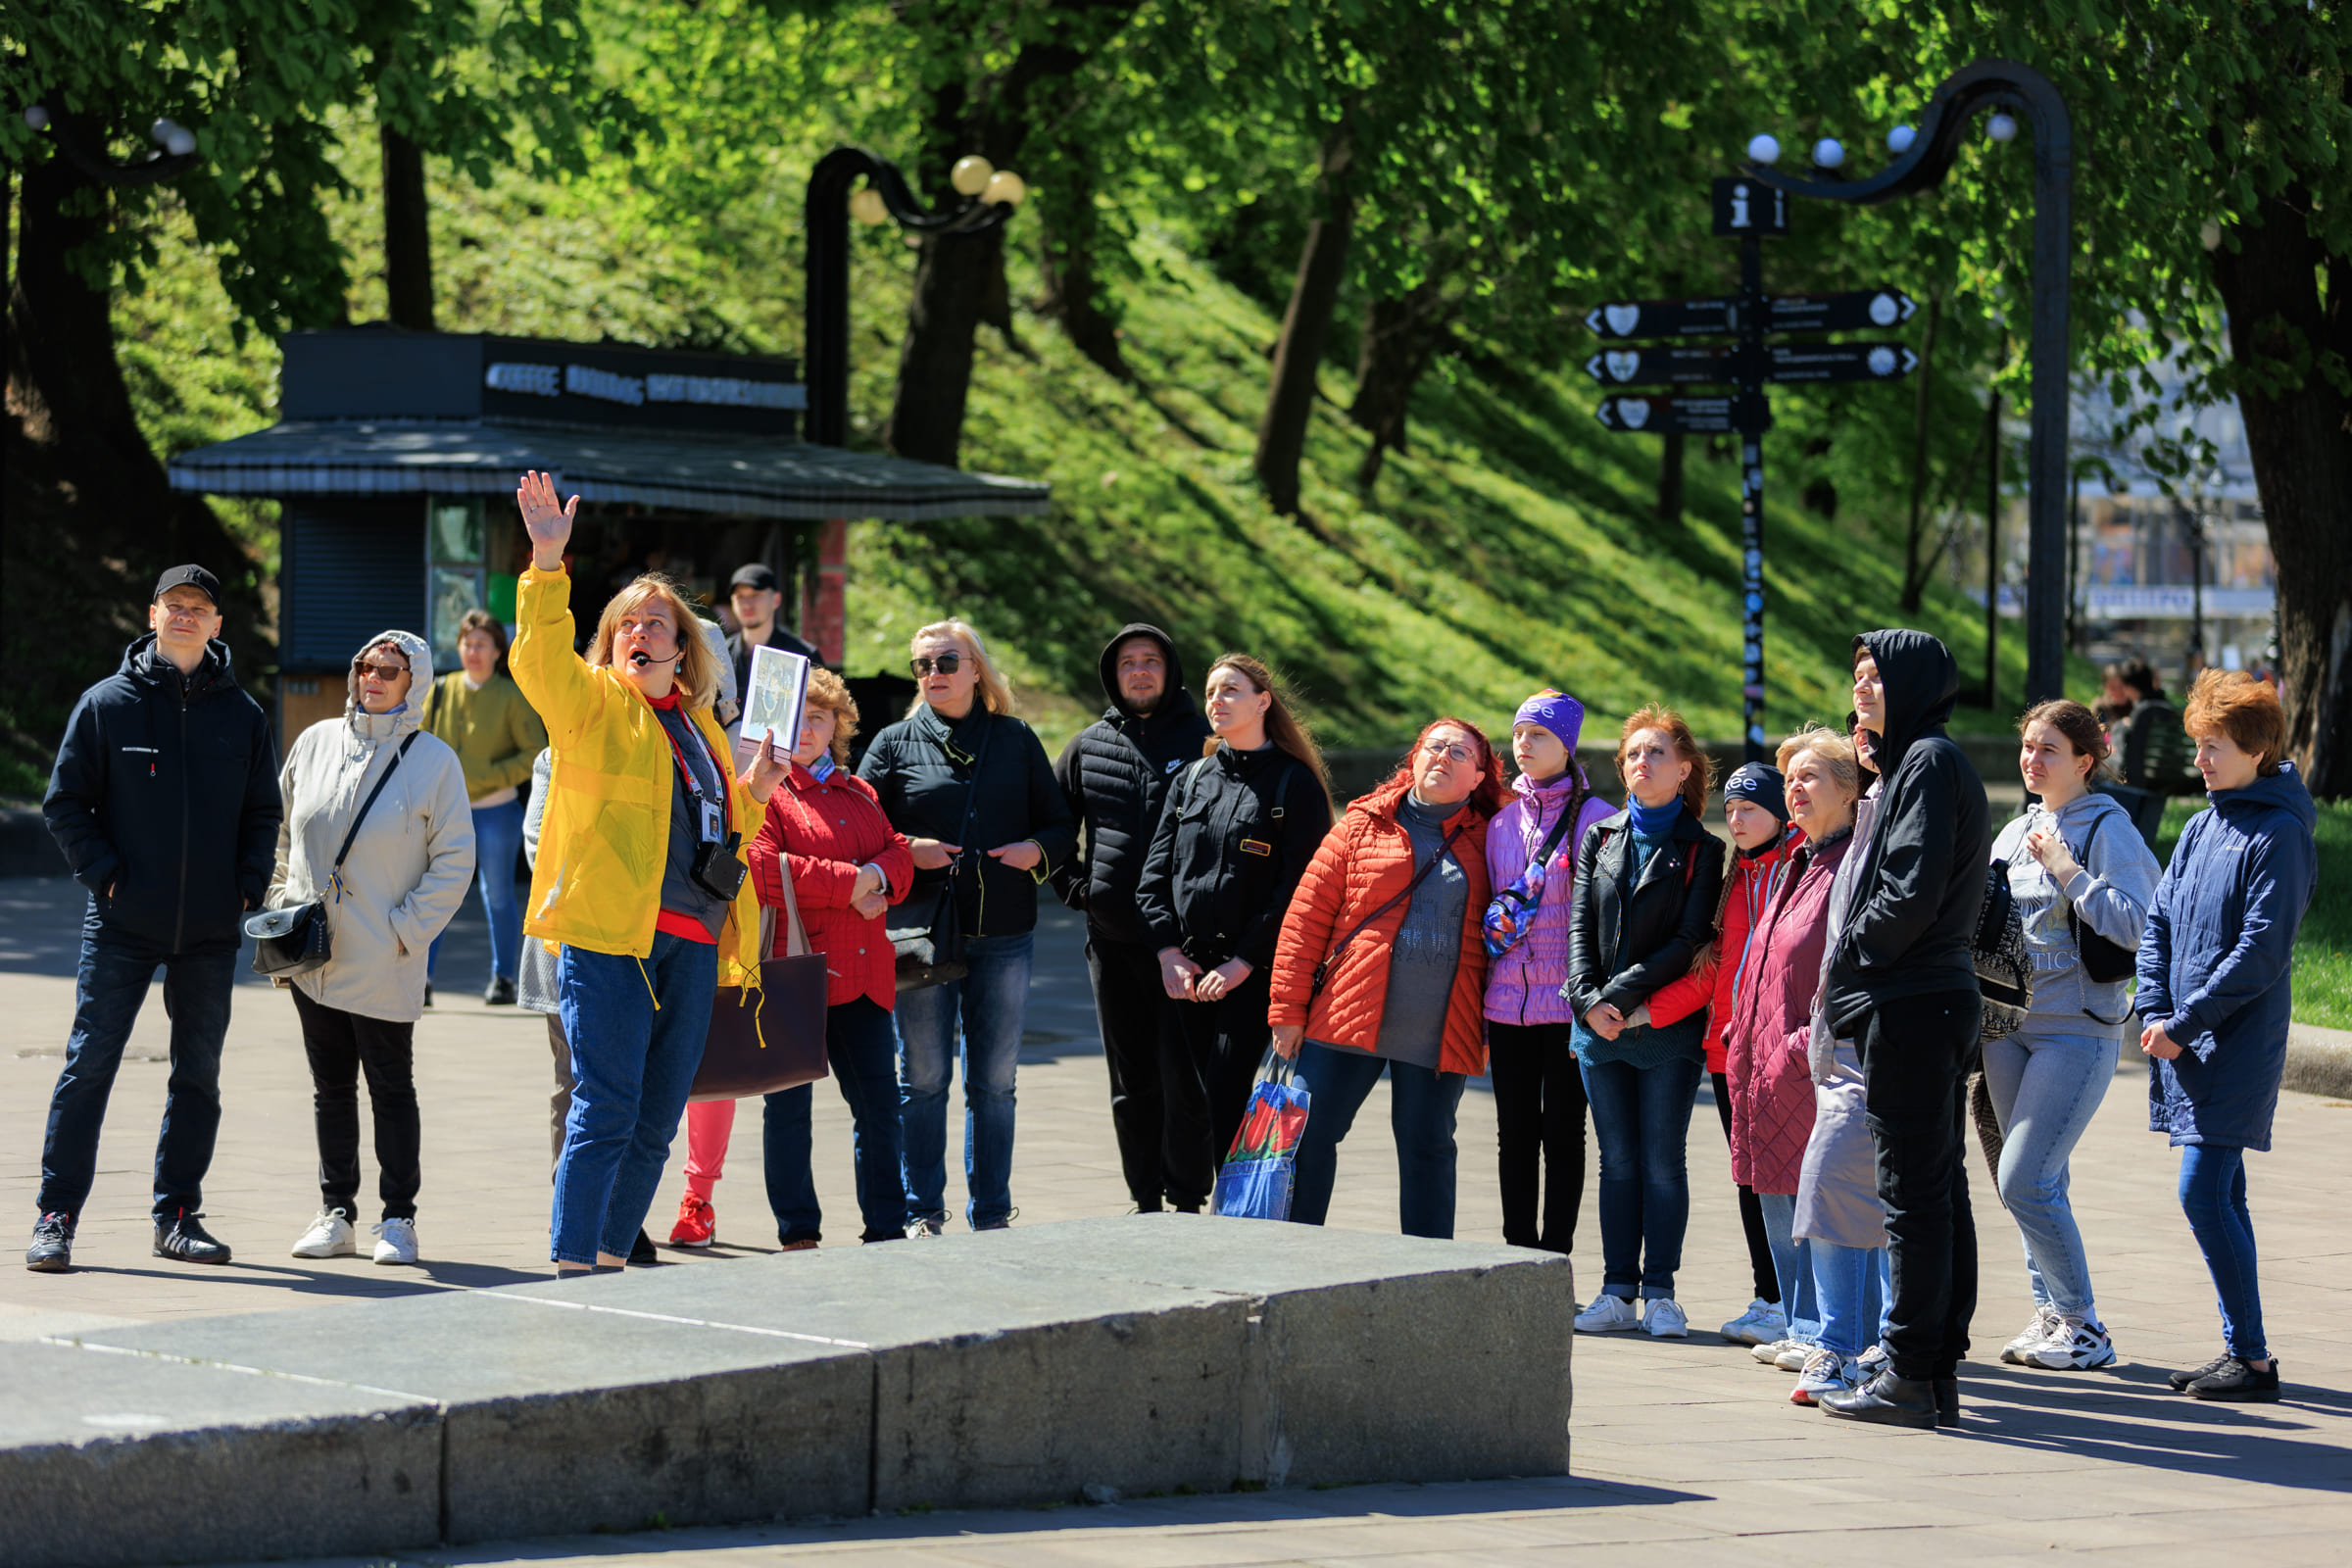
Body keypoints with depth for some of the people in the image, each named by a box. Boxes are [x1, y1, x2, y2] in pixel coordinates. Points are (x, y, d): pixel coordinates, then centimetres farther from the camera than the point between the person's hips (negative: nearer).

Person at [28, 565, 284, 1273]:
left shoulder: (243, 715, 7)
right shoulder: (107, 704, 0)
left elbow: (262, 812, 14)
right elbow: (65, 802, 2)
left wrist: (247, 888, 0)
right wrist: (104, 872, -8)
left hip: (212, 932, 3)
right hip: (123, 924, -3)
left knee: (198, 1074, 8)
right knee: (89, 1065, -6)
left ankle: (179, 1214, 18)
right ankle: (55, 1216, -2)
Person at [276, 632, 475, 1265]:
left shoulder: (435, 760, -4)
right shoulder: (315, 744, 7)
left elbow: (454, 862, -4)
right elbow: (282, 832, 17)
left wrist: (407, 929, -10)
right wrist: (281, 907, 7)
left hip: (384, 964, -4)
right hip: (311, 956, 4)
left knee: (391, 1088, 1)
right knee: (331, 1087, 10)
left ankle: (398, 1219, 8)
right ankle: (336, 1214, 16)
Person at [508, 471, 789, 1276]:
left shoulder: (700, 726, 21)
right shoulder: (590, 701, 4)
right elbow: (540, 658, -18)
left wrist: (751, 793, 11)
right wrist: (548, 562, -30)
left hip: (690, 943, 6)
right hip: (607, 935, -6)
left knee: (655, 1124, 9)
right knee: (605, 1113, -12)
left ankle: (611, 1260, 17)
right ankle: (570, 1271, -12)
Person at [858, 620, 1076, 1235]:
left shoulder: (1017, 740, 10)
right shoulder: (895, 743, 6)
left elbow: (1062, 825, 13)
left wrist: (1038, 850, -8)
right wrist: (907, 851, -13)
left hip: (1004, 937, 1)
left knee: (995, 1081, 6)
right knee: (924, 1079, 1)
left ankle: (992, 1213, 14)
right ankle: (922, 1212, 9)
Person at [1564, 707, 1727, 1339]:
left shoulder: (1701, 850, 1)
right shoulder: (1601, 838, 13)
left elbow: (1689, 943, -7)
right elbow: (1580, 926, 7)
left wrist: (1623, 995, -14)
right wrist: (1588, 1000, -8)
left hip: (1667, 1025, -4)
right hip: (1599, 1026, 4)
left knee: (1662, 1163, -2)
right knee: (1618, 1162, 6)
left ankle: (1660, 1292, 3)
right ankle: (1618, 1293, 8)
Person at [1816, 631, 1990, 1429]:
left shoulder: (1929, 762, -12)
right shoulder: (1916, 761, 18)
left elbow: (1912, 893, -20)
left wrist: (1845, 966, -10)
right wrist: (1853, 970, 12)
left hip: (1910, 1006, -10)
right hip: (1941, 1002, 10)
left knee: (1914, 1192, -8)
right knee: (1938, 1189, 10)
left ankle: (1910, 1377, -6)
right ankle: (1938, 1375, 13)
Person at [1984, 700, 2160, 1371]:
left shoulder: (2108, 829, -7)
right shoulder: (2014, 833, 15)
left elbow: (2133, 924, -18)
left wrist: (2066, 869, -17)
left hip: (2077, 1030, -7)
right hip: (2008, 1025, 7)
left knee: (2024, 1182, -13)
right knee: (2035, 1183, 9)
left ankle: (2083, 1326, -4)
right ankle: (2050, 1315, 18)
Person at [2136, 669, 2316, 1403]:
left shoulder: (2279, 835, -12)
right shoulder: (2202, 827, 13)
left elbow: (2261, 952, -17)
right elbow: (2159, 922, 14)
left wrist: (2183, 1025, -16)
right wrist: (2153, 1011, -1)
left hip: (2237, 1047, -8)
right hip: (2185, 1044, 8)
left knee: (2204, 1194, -12)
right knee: (2220, 1195, 11)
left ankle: (2252, 1358, -7)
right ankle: (2239, 1350, 17)